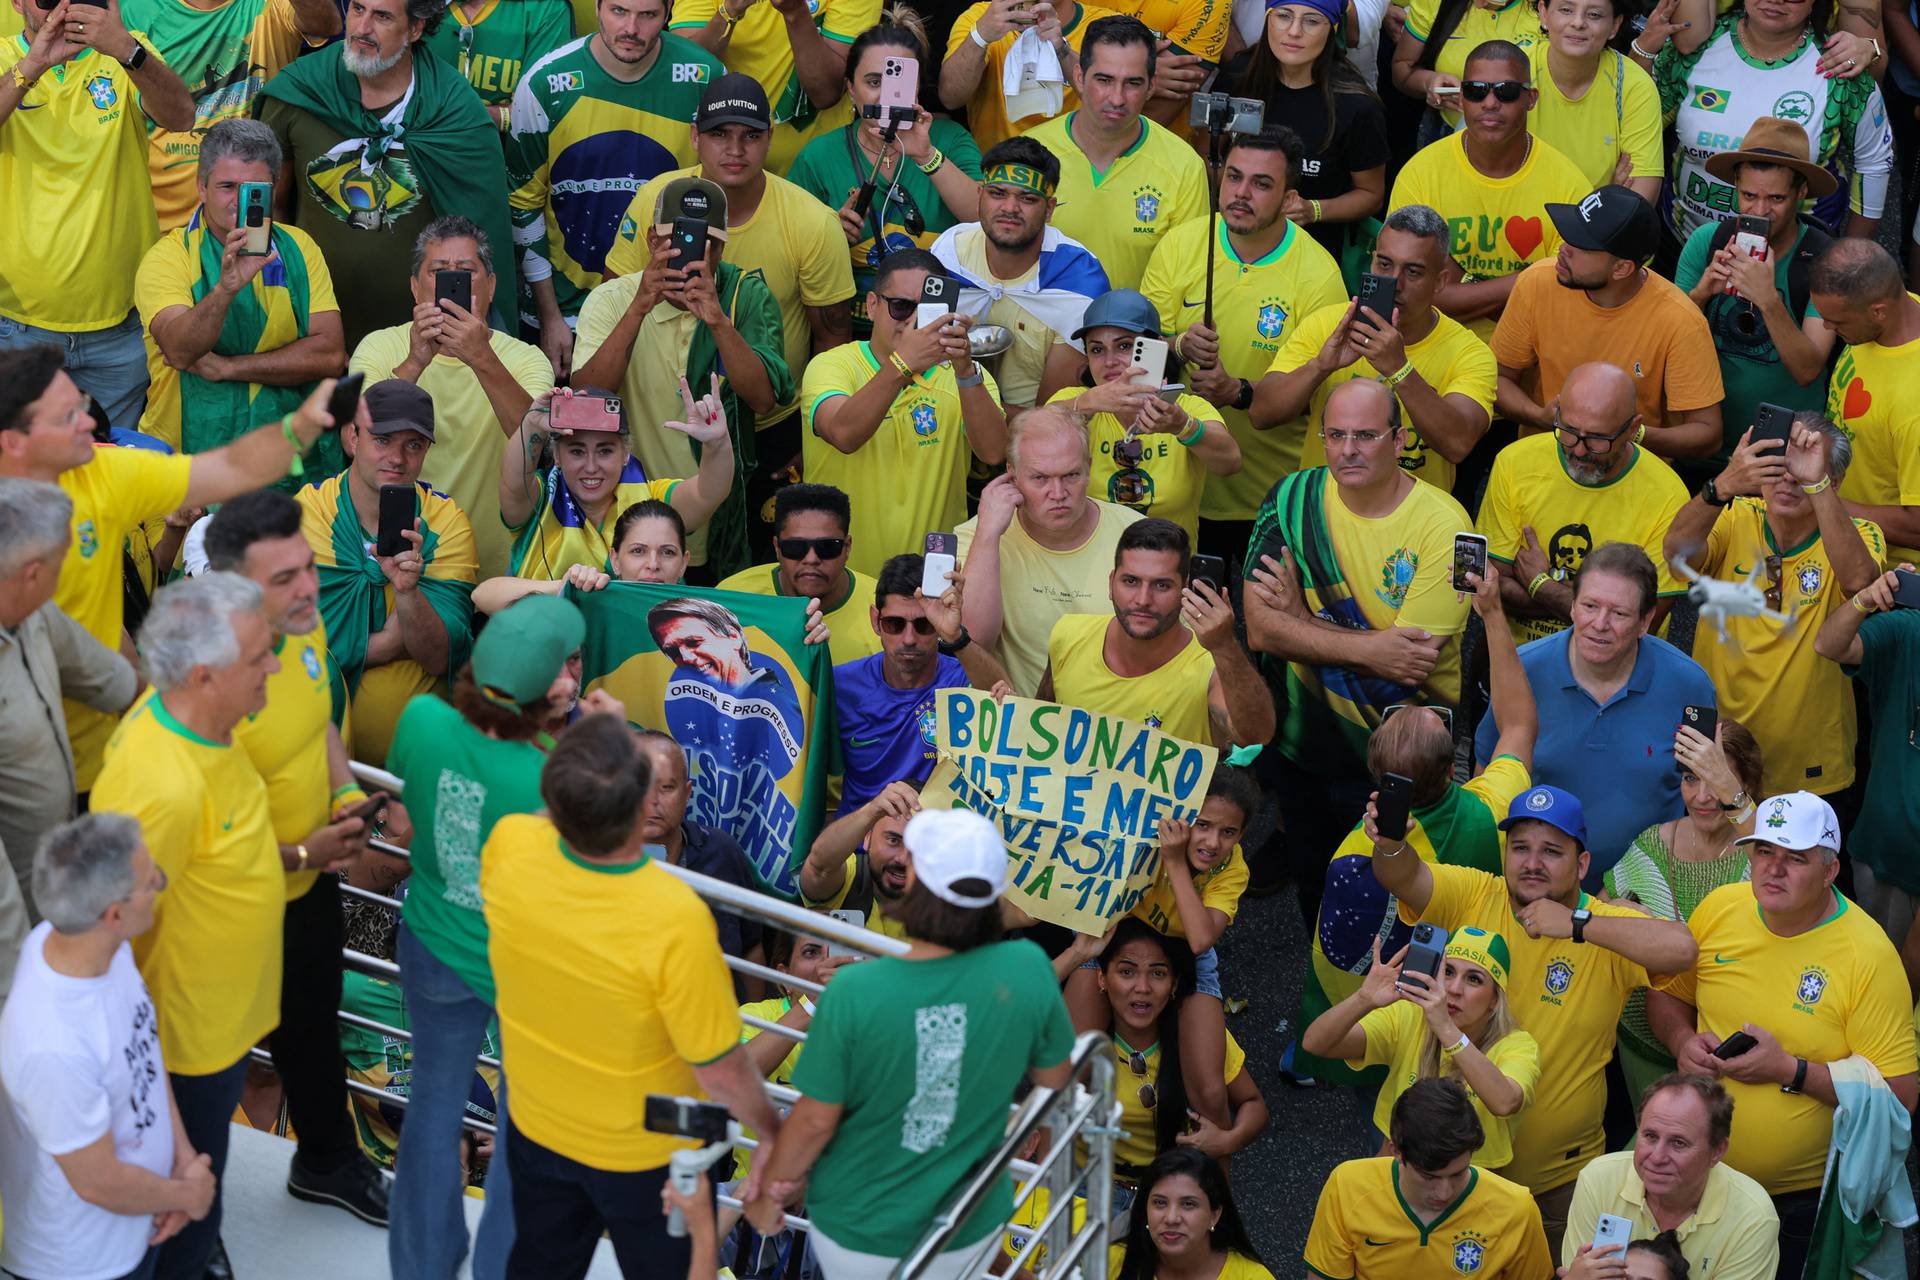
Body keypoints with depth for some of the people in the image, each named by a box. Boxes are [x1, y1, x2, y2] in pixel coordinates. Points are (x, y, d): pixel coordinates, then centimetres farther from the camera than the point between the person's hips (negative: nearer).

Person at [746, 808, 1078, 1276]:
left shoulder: (854, 992, -28)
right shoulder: (1027, 970, -22)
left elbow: (816, 1119, -16)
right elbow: (1054, 1078, -3)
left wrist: (770, 1191, 3)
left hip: (859, 1233, -2)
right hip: (969, 1232, 2)